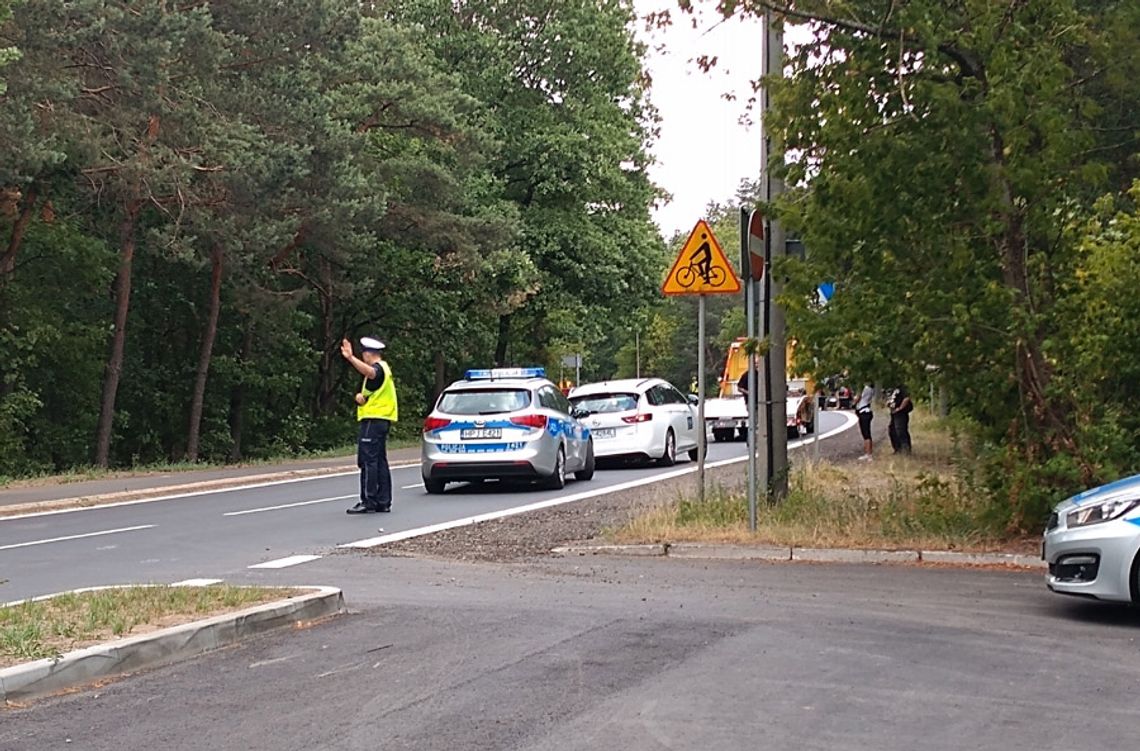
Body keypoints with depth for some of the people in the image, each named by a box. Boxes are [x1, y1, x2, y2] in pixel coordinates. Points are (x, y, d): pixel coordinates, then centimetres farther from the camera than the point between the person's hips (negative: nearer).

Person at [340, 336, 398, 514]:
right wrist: (360, 395, -2)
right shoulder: (384, 368, 21)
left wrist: (350, 358, -52)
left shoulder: (377, 368, -12)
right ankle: (383, 502, 13)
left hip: (373, 420, -10)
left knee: (368, 461, -10)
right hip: (382, 420, 10)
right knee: (380, 462, 11)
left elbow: (368, 371, -38)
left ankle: (368, 501, -12)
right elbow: (369, 391, 22)